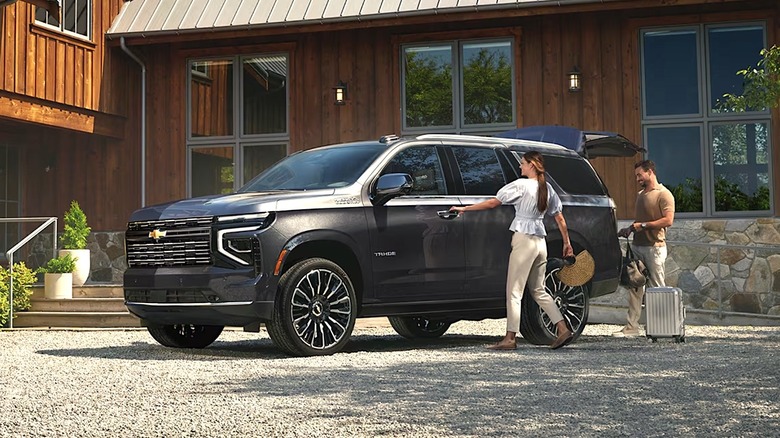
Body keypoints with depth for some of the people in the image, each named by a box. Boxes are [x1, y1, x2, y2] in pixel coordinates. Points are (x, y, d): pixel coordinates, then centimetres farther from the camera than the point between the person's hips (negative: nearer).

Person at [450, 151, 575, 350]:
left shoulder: (520, 185, -8)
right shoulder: (547, 188, 12)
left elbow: (492, 202, -8)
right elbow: (559, 217, 14)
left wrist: (464, 208, -1)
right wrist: (567, 242, 22)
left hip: (524, 240, -7)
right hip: (540, 242, 7)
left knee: (514, 291, -3)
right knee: (538, 291, 16)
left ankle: (510, 338, -3)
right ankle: (563, 330, 11)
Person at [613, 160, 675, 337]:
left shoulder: (664, 194, -6)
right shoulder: (640, 195, 20)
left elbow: (668, 220, -16)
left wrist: (643, 225, -15)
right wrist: (630, 228, 9)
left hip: (654, 247, -8)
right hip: (637, 246, 8)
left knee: (657, 288, -3)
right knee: (634, 287, 3)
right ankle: (632, 326, 4)